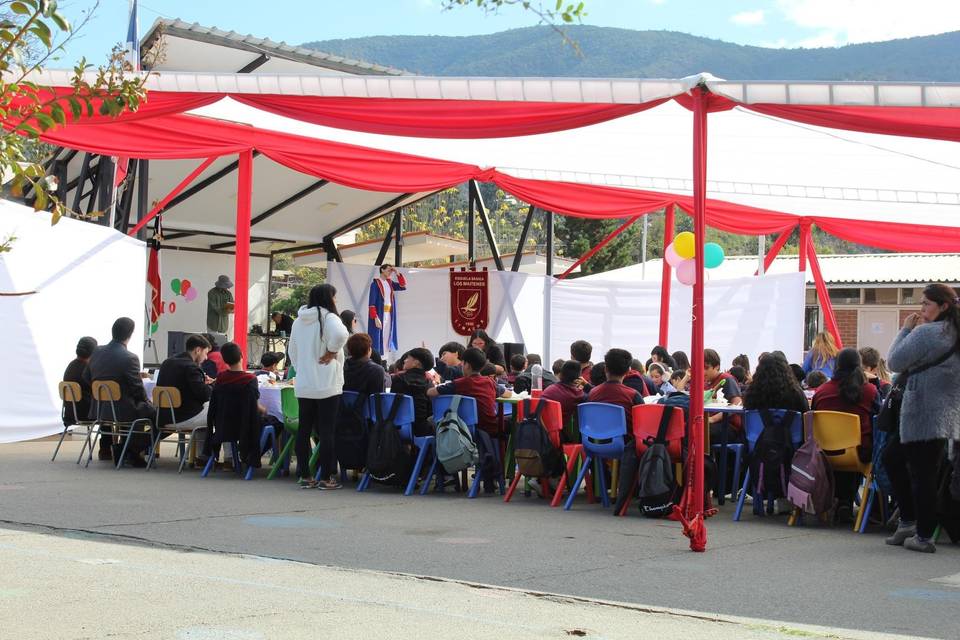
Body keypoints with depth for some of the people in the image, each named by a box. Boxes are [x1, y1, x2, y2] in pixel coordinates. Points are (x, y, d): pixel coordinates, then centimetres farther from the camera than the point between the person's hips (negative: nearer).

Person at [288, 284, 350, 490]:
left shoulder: (299, 321, 10)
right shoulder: (328, 318, -10)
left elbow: (292, 351, 16)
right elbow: (340, 334, -31)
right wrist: (332, 351, -14)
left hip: (303, 386, 6)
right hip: (327, 386, -6)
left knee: (304, 430, 10)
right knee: (326, 432, -1)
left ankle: (304, 476, 13)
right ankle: (326, 478, 1)